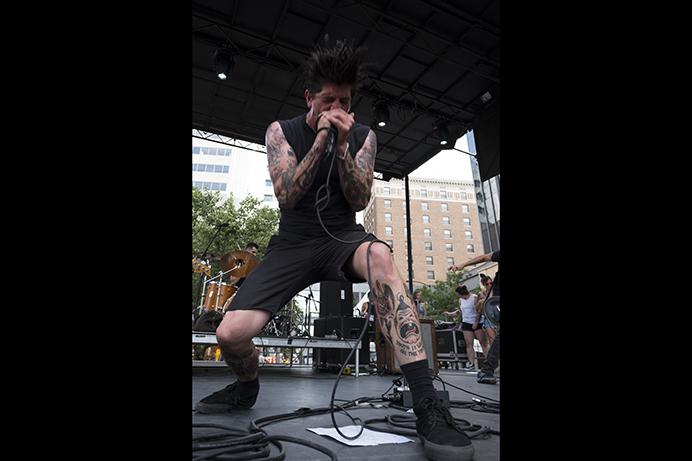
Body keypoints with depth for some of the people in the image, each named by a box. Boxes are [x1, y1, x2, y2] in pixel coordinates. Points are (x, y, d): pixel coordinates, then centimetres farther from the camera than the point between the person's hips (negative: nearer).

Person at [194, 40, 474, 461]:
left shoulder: (363, 136, 4)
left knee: (379, 254, -39)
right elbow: (287, 197, -10)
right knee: (230, 334, -18)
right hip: (294, 242, 1)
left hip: (343, 238, 0)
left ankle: (427, 403, -35)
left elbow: (359, 200, -4)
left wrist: (342, 147, -18)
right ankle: (247, 387, 21)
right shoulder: (282, 131, 2)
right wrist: (320, 140, -19)